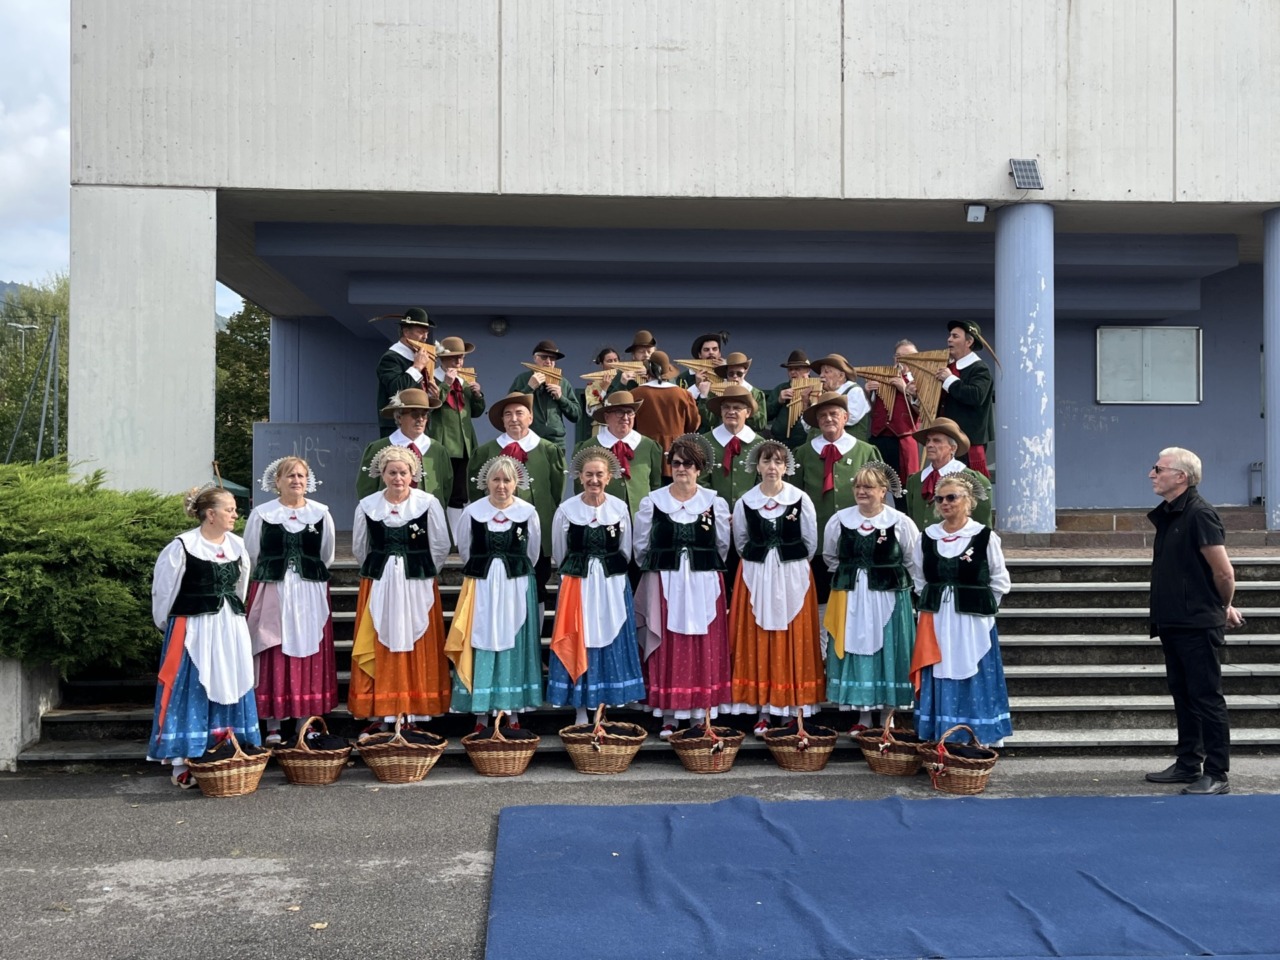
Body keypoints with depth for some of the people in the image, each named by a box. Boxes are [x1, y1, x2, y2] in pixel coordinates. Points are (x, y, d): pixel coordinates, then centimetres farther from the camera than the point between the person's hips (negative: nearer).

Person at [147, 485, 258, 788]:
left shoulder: (237, 546, 6)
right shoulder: (182, 546, -11)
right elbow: (162, 590, -3)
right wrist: (168, 625, 5)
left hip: (231, 630, 6)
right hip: (192, 632, -6)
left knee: (229, 692, 9)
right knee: (191, 695, -1)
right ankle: (181, 766, 7)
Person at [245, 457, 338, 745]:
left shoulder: (321, 513, 5)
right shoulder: (261, 514, 1)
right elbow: (250, 556, 8)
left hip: (310, 594, 2)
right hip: (271, 594, -1)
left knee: (309, 654, 4)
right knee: (273, 656, 0)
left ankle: (307, 719, 12)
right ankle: (273, 724, 5)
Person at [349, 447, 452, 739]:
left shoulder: (429, 503, -3)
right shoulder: (367, 506, 3)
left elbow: (441, 546, 4)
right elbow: (359, 548, 15)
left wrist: (420, 572, 7)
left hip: (418, 587, -1)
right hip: (378, 586, 2)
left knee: (417, 650, 3)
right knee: (380, 650, 4)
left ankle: (415, 714, 10)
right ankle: (378, 715, 10)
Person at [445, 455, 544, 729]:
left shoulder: (528, 512, -3)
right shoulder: (472, 512, -3)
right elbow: (464, 549, 12)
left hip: (517, 588, 0)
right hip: (481, 588, 0)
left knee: (515, 646, 6)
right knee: (481, 646, 1)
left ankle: (514, 712, 14)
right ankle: (481, 714, 9)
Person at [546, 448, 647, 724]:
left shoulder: (620, 508, -2)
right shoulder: (566, 509, -5)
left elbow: (626, 552, 9)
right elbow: (559, 554, 8)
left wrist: (609, 573, 12)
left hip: (612, 587, 1)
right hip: (576, 586, -1)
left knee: (610, 644, 5)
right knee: (578, 645, 2)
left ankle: (603, 707, 15)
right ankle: (581, 712, 11)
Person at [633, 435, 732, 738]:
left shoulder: (716, 503, 2)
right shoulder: (652, 502, 1)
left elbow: (722, 547, 11)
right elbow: (640, 548, 9)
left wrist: (702, 570, 12)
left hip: (704, 587, 1)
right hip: (664, 586, 0)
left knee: (704, 650, 4)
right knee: (667, 650, 1)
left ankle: (702, 716, 12)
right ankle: (668, 718, 8)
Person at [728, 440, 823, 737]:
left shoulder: (801, 499, -5)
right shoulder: (744, 503, -1)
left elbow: (811, 543, 4)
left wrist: (791, 566, 10)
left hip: (793, 577, -1)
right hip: (755, 578, 1)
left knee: (793, 640, 3)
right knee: (757, 641, 2)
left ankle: (795, 707, 11)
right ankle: (763, 710, 8)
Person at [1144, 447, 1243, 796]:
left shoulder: (1200, 514, -16)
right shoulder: (1167, 515, 12)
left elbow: (1224, 573, -16)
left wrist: (1224, 609, 1)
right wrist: (1223, 608, 19)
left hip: (1198, 624, -9)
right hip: (1172, 623, 9)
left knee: (1206, 698, -2)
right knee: (1182, 696, 15)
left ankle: (1217, 775, 5)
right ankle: (1188, 764, 25)